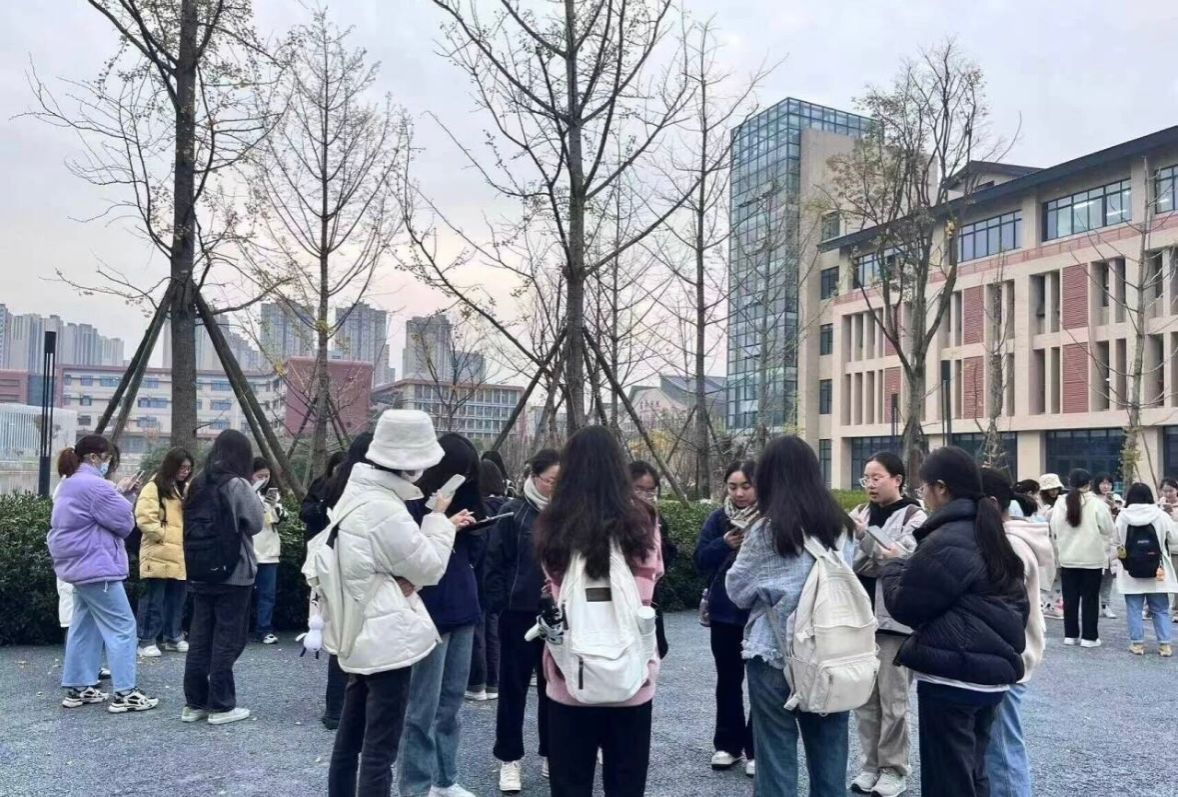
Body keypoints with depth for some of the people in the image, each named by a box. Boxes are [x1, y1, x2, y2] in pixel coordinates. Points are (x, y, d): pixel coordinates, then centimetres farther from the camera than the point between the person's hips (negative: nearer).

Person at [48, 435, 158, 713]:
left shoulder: (71, 484, 15)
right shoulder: (93, 485, -18)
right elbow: (124, 522, -15)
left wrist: (117, 492, 10)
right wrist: (121, 496, 2)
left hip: (80, 565, 11)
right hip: (96, 567, -11)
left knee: (84, 628, 15)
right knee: (122, 628, -7)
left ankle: (78, 688, 19)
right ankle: (125, 693, -7)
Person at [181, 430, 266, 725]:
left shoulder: (198, 484, 8)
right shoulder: (237, 484, -13)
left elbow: (190, 524, 11)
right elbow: (256, 523, -7)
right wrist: (247, 508, 7)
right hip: (234, 573, -7)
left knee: (199, 636, 11)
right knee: (227, 638, 0)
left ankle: (194, 703, 17)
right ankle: (221, 706, 5)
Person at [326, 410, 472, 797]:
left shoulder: (356, 494, 8)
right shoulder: (385, 509, -23)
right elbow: (430, 566, -13)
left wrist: (440, 525, 3)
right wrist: (438, 519, -1)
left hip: (362, 634, 10)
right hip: (387, 638, -10)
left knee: (350, 738, 18)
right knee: (379, 750, -3)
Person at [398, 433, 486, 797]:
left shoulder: (460, 499, 11)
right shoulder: (416, 503, -10)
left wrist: (467, 527, -5)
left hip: (462, 609, 7)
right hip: (430, 612, -7)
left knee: (452, 701, 13)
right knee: (424, 707, -2)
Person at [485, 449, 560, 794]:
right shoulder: (514, 512, -7)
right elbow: (494, 564, -6)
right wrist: (501, 606, -10)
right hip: (520, 614, -3)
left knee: (553, 686, 13)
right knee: (513, 687, 7)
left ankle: (550, 753, 27)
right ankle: (509, 759, 18)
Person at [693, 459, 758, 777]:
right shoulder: (718, 519, 1)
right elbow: (700, 561, -4)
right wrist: (724, 544, -21)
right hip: (725, 611, 3)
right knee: (728, 680, 13)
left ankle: (756, 748, 17)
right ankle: (727, 744, 25)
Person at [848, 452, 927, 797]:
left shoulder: (914, 516, -6)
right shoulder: (862, 512, 11)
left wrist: (866, 536, -22)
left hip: (893, 617, -6)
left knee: (892, 699, 2)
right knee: (864, 697, 11)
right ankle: (871, 764, 22)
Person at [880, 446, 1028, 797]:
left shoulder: (945, 543, -18)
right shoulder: (988, 533, 11)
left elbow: (904, 606, -13)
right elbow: (1015, 603, 18)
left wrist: (893, 568, 4)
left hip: (952, 676, -9)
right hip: (991, 670, 9)